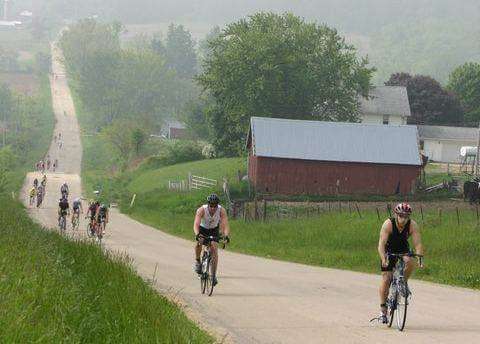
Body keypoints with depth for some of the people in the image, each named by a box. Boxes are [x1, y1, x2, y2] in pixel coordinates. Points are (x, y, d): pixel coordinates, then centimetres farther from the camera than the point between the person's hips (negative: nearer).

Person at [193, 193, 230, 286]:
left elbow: (225, 225, -35)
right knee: (199, 243, -30)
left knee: (214, 249, -16)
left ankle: (214, 275, -9)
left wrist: (226, 235, -54)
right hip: (202, 229, -1)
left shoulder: (221, 211, -29)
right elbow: (196, 224, -42)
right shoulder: (201, 210, -33)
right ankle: (197, 261, -3)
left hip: (214, 230, 1)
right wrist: (197, 235, -61)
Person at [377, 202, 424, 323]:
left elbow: (418, 243, -27)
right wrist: (383, 259, -50)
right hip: (389, 250, -2)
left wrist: (420, 258, -43)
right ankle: (383, 308, 2)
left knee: (410, 262, -31)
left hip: (403, 249, 2)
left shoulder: (412, 225, -22)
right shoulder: (388, 224, -29)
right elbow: (381, 244, -36)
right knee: (386, 279, -10)